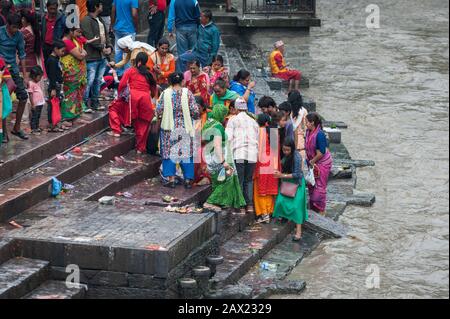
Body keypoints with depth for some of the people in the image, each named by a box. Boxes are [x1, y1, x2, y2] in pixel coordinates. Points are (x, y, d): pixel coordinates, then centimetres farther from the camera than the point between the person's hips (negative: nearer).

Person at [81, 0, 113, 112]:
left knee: (98, 81, 14)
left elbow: (106, 35, 18)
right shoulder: (86, 21, -13)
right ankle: (85, 104, -2)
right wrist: (103, 49, -12)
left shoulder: (100, 20, 17)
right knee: (89, 81, -8)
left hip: (102, 57, 9)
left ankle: (95, 103, 23)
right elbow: (90, 38, -18)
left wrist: (109, 47, 0)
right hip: (92, 57, -9)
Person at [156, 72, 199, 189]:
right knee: (186, 153, 8)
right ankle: (188, 180, 8)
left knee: (169, 153, 7)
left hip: (169, 128, 0)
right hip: (185, 128, 0)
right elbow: (195, 112, -10)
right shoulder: (187, 93, -7)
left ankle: (171, 179, 4)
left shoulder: (165, 93, -5)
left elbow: (159, 111, -6)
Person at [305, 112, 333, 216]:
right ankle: (313, 208, 30)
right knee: (311, 185, 15)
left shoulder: (319, 134, -27)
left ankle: (321, 211, 13)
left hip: (322, 163, -8)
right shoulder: (309, 132, -3)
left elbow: (321, 152, -26)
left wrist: (312, 161, -16)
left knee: (319, 187, 1)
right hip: (313, 163, 8)